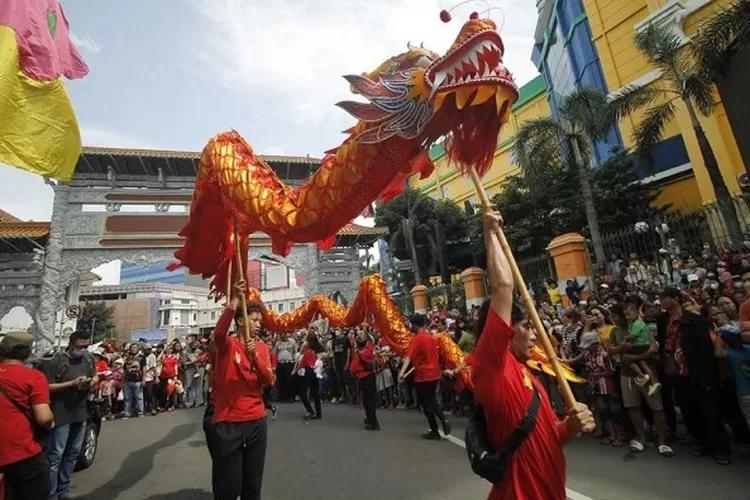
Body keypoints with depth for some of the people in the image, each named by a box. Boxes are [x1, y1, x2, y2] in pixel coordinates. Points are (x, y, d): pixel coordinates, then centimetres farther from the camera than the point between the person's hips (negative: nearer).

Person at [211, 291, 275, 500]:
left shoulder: (262, 347, 7)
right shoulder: (228, 344, -6)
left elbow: (269, 381, -3)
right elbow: (218, 333, -31)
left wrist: (255, 356, -18)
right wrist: (235, 300, -34)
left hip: (257, 421, 4)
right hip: (228, 422, -4)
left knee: (253, 483, 16)